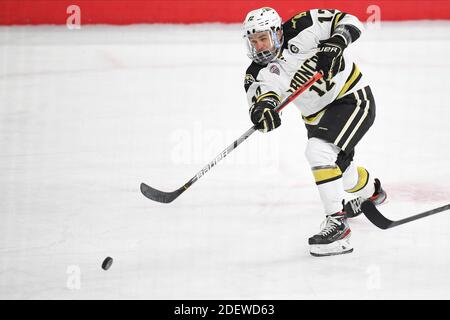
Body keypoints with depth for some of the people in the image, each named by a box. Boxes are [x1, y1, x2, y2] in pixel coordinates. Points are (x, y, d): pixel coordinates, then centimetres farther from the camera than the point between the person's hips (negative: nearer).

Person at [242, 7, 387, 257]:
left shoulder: (301, 30, -20)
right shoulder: (259, 73, -8)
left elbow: (349, 22, -16)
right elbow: (261, 94, -27)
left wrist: (336, 43, -35)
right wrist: (262, 109, -50)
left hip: (352, 99, -8)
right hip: (318, 117, 8)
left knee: (319, 151, -28)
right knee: (339, 169, 22)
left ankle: (337, 223, -26)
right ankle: (371, 191, 58)